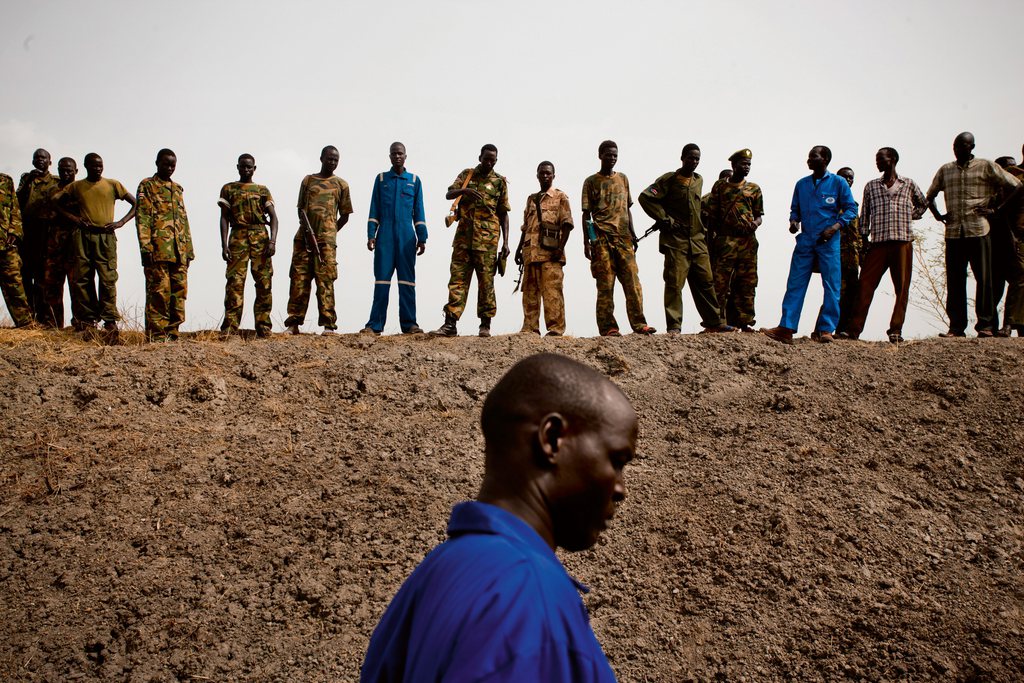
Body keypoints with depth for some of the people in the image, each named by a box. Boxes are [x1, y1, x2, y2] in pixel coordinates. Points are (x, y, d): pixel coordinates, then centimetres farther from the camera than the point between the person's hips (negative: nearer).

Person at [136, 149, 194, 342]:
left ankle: (171, 333, 9)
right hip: (158, 250, -6)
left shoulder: (178, 189, 23)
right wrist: (145, 247, -15)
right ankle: (156, 335, -7)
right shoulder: (147, 186, 3)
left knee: (179, 292, 4)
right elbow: (142, 218, -6)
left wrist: (189, 250, 17)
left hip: (179, 252, 6)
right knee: (159, 292, -8)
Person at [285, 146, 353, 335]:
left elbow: (344, 215, 14)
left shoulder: (341, 184, 13)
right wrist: (306, 230, -5)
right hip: (304, 237, 2)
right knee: (299, 279, -2)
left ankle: (328, 325, -9)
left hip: (326, 240, -2)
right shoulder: (308, 180, 16)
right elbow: (301, 208, 11)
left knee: (325, 281, -7)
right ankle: (293, 323, 0)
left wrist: (330, 233, 5)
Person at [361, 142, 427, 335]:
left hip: (406, 236, 0)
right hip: (385, 235, 0)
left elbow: (418, 211, 11)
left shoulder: (414, 180, 12)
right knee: (382, 278, -4)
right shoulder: (381, 179, 12)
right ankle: (375, 325, -4)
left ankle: (408, 324, -2)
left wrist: (422, 238, 4)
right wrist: (371, 235, 1)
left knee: (407, 279, -2)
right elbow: (374, 210, 11)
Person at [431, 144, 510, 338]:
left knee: (486, 282, 0)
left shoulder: (500, 182, 7)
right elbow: (448, 194, 1)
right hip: (464, 236, 2)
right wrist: (464, 191, -21)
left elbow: (503, 214, 7)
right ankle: (450, 324, -5)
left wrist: (505, 242, 1)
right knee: (457, 279, -2)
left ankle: (485, 325, 6)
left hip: (487, 239, -2)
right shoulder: (467, 175, 12)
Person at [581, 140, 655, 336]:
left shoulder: (623, 179, 17)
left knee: (632, 281, -5)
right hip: (602, 239, -3)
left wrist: (632, 234, 14)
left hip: (624, 238, 4)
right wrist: (586, 242, -3)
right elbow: (586, 214, 4)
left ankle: (639, 324, -6)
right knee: (605, 284, -5)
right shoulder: (591, 182, 6)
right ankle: (607, 327, -4)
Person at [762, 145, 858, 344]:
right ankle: (786, 329, -4)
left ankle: (826, 329, 3)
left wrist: (835, 227, -12)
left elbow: (851, 208, 1)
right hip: (805, 239, 3)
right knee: (795, 284, -2)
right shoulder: (801, 184, 13)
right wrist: (794, 222, -2)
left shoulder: (838, 183, 1)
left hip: (828, 241, -3)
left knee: (831, 286, -3)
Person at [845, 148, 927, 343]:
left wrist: (909, 216, 10)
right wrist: (864, 239, 4)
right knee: (865, 285, -7)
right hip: (878, 241, 0)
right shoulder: (871, 186, 15)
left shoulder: (909, 185, 12)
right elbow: (865, 214, 13)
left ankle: (895, 330, 2)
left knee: (902, 288, -2)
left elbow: (922, 204, 27)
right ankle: (854, 329, -8)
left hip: (903, 241, 0)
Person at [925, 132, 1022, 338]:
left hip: (978, 230, -3)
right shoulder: (945, 170, 15)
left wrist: (995, 209, -4)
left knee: (983, 278, -4)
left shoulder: (986, 166, 4)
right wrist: (938, 215, 11)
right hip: (953, 232, 3)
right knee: (954, 281, 1)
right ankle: (956, 326, 3)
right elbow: (930, 196, 28)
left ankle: (985, 325, -1)